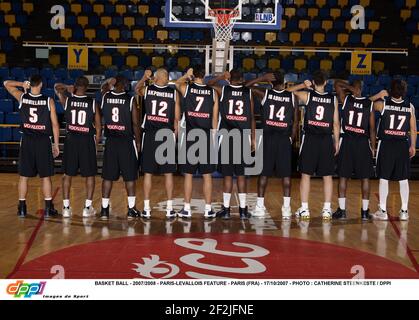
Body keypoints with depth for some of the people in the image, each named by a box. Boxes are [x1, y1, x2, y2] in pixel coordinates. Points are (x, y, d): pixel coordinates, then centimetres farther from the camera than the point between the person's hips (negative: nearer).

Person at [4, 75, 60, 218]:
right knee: (46, 176, 5)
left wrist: (22, 84, 4)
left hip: (27, 141, 2)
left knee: (23, 176, 9)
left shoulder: (22, 97, 0)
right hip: (43, 141, -1)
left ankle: (22, 208, 13)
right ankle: (48, 209, 6)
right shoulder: (48, 101, -5)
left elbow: (7, 83, 16)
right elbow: (55, 124, -5)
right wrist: (56, 144, 2)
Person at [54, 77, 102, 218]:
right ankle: (88, 207, 7)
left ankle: (66, 207, 10)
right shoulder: (92, 103, -6)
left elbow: (57, 87, 18)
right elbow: (98, 125, -1)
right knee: (90, 175, 9)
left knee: (67, 174, 11)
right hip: (87, 140, -1)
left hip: (71, 139, 2)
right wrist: (96, 140, 11)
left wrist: (68, 88, 12)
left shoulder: (67, 100, -3)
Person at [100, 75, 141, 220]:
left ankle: (104, 209, 11)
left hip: (110, 141, 3)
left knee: (108, 176, 8)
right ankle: (131, 209, 10)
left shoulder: (105, 96, -2)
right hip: (127, 141, -2)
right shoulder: (130, 99, -8)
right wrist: (138, 141, 4)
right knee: (130, 176, 6)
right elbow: (135, 123, -6)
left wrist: (109, 83, 26)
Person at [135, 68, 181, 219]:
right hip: (168, 136, 0)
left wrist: (144, 78, 33)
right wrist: (174, 136, 10)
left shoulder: (147, 90, 0)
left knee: (148, 173, 6)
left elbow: (137, 89, 25)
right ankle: (169, 209, 8)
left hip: (150, 135, 0)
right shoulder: (174, 93, -1)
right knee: (168, 173, 6)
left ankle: (146, 208, 7)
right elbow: (177, 118, 1)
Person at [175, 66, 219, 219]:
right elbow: (215, 118, 4)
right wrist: (213, 138, 10)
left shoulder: (186, 88, -1)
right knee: (207, 175, 6)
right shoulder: (213, 92, 2)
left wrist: (186, 76, 25)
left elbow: (177, 83, 25)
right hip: (206, 136, 1)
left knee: (188, 174, 5)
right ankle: (208, 209, 10)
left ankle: (187, 209, 8)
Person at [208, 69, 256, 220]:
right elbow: (252, 118, 4)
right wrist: (253, 139, 9)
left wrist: (221, 77, 8)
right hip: (243, 138, 1)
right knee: (241, 174, 7)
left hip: (226, 137, -1)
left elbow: (208, 84, 20)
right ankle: (243, 209, 8)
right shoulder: (249, 93, 4)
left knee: (227, 174, 3)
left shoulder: (223, 90, 1)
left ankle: (226, 209, 4)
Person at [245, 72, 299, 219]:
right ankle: (286, 208, 3)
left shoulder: (265, 94, 0)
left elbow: (246, 86, 11)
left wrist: (262, 78, 4)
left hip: (268, 138, 0)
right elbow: (296, 121, 2)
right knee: (286, 174, 4)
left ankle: (260, 207, 6)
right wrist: (291, 139, 11)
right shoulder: (292, 97, 1)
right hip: (285, 139, 0)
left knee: (264, 172, 5)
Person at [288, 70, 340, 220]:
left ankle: (304, 209, 5)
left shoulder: (307, 95, -2)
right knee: (327, 176, 7)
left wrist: (302, 85, 8)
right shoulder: (333, 99, 2)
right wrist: (336, 142, 10)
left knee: (306, 174, 5)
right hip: (327, 140, 1)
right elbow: (336, 123, 3)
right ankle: (327, 209, 8)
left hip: (310, 138, -1)